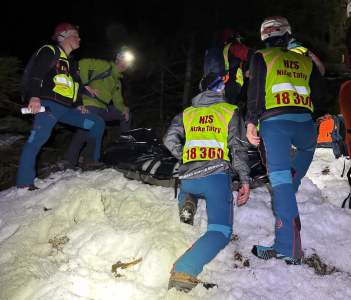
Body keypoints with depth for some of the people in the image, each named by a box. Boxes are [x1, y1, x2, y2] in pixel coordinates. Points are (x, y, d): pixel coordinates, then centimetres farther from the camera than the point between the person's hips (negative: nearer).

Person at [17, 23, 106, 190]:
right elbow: (36, 73, -11)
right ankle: (25, 182, -21)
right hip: (50, 106, -8)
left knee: (98, 123, 4)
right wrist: (34, 96, -26)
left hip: (68, 110, 8)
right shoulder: (49, 51, 3)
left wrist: (79, 105, 13)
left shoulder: (71, 62, 29)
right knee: (37, 140, -22)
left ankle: (91, 161, 4)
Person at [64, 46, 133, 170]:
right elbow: (83, 63, -7)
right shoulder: (105, 66, 3)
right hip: (90, 105, -8)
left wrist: (124, 108, -1)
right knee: (83, 134, -19)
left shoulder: (117, 82, 26)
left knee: (127, 115, 13)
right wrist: (85, 84, -10)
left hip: (104, 109, 8)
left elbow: (118, 101, 20)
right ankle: (70, 163, -10)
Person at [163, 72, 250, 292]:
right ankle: (184, 270, -31)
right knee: (221, 231, -6)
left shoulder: (186, 114, 19)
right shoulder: (231, 111, 11)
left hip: (188, 177, 4)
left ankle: (187, 205, 5)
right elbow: (239, 148, 1)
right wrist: (245, 180, 1)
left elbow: (171, 140, 6)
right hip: (217, 177, -4)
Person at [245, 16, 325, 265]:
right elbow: (320, 95, 18)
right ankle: (291, 187, 23)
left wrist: (251, 122, -5)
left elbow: (256, 90, -3)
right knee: (308, 148, 38)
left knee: (280, 178, -9)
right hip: (304, 121, 4)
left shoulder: (262, 58, 12)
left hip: (274, 121, -3)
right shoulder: (305, 61, 22)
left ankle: (289, 247, -15)